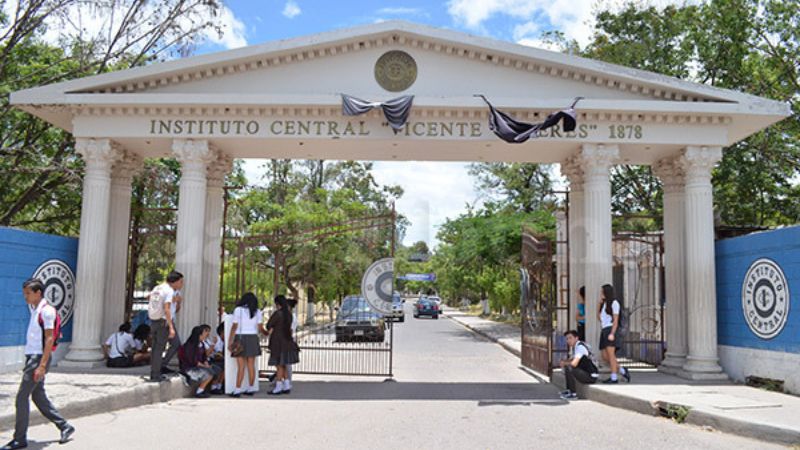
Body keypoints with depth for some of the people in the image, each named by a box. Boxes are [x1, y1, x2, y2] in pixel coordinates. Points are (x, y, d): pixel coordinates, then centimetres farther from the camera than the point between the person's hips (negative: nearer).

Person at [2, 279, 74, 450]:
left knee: (22, 397, -5)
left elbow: (49, 339, -18)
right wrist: (30, 364, 18)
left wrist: (42, 365, -21)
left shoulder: (46, 311, -13)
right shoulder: (34, 310, 15)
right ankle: (65, 426, 19)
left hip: (39, 358, -9)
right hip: (32, 357, 9)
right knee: (38, 396, 11)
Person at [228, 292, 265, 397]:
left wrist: (230, 342, -2)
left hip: (240, 339, -3)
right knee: (251, 365, 8)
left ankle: (237, 390, -5)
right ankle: (251, 389, 12)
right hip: (253, 339, 3)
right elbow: (260, 328, 3)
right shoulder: (257, 312, 5)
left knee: (241, 366, -4)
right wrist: (267, 333, 23)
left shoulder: (238, 310, -3)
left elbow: (234, 327, -6)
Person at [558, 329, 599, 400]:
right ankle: (569, 390, 20)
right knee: (565, 366, 17)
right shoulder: (573, 346, 10)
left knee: (569, 369, -24)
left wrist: (564, 363, -10)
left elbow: (574, 363, -29)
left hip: (591, 376, -10)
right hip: (585, 372, 10)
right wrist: (564, 361, 3)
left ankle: (573, 394, -14)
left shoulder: (580, 347, -19)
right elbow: (571, 359, 25)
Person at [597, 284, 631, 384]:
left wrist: (612, 334, -20)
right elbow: (599, 318, 18)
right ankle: (622, 371, 15)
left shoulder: (614, 303, -4)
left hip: (611, 331, -8)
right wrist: (599, 304, 11)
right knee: (605, 357, 2)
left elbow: (616, 320, -10)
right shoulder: (604, 304, 20)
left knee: (610, 354, -13)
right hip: (604, 331, 8)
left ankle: (614, 378, -11)